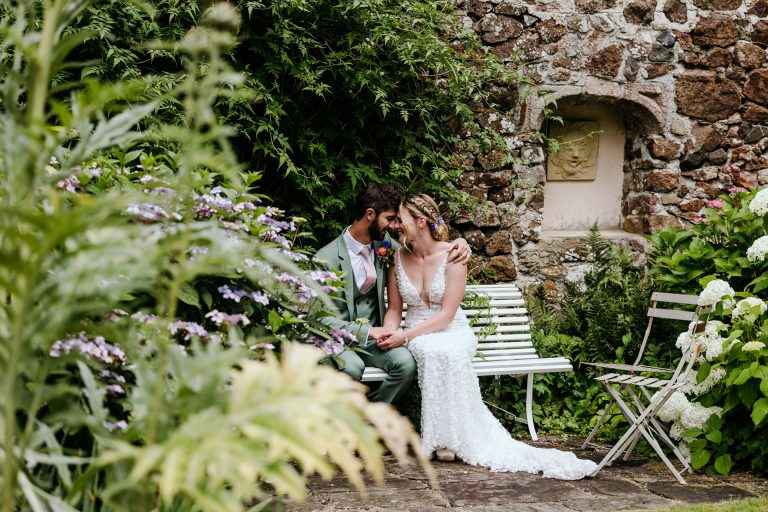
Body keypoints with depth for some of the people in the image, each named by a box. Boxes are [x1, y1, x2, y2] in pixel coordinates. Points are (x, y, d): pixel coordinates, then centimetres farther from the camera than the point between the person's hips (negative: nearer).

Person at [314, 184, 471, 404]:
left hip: (373, 336, 5)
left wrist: (458, 243, -3)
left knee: (406, 362, -25)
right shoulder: (326, 259, -14)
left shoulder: (382, 241, 2)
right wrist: (366, 332, -23)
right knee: (351, 367, -37)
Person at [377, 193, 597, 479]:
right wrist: (389, 332, -13)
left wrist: (405, 336, -22)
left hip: (453, 330, -2)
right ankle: (442, 435, -29)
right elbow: (394, 309, 10)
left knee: (450, 353, -39)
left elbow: (446, 314, -14)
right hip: (416, 336, 2)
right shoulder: (398, 258, 3)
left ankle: (453, 436, -30)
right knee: (435, 352, -36)